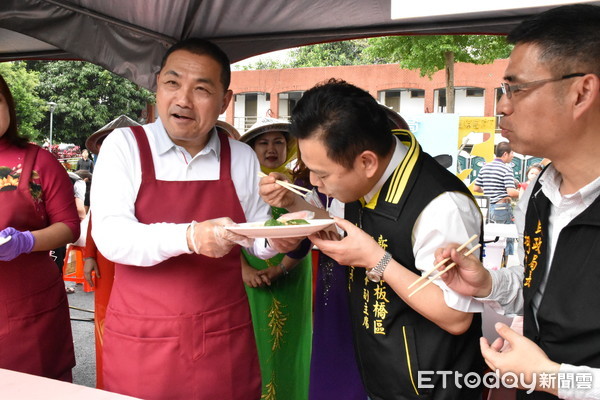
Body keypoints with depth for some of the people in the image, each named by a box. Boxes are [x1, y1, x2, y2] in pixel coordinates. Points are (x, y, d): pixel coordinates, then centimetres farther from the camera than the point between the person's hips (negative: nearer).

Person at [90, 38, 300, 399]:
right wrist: (190, 237, -32)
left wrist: (276, 239, -14)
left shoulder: (242, 157, 0)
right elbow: (109, 236, -17)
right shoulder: (124, 146, -7)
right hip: (142, 341, -2)